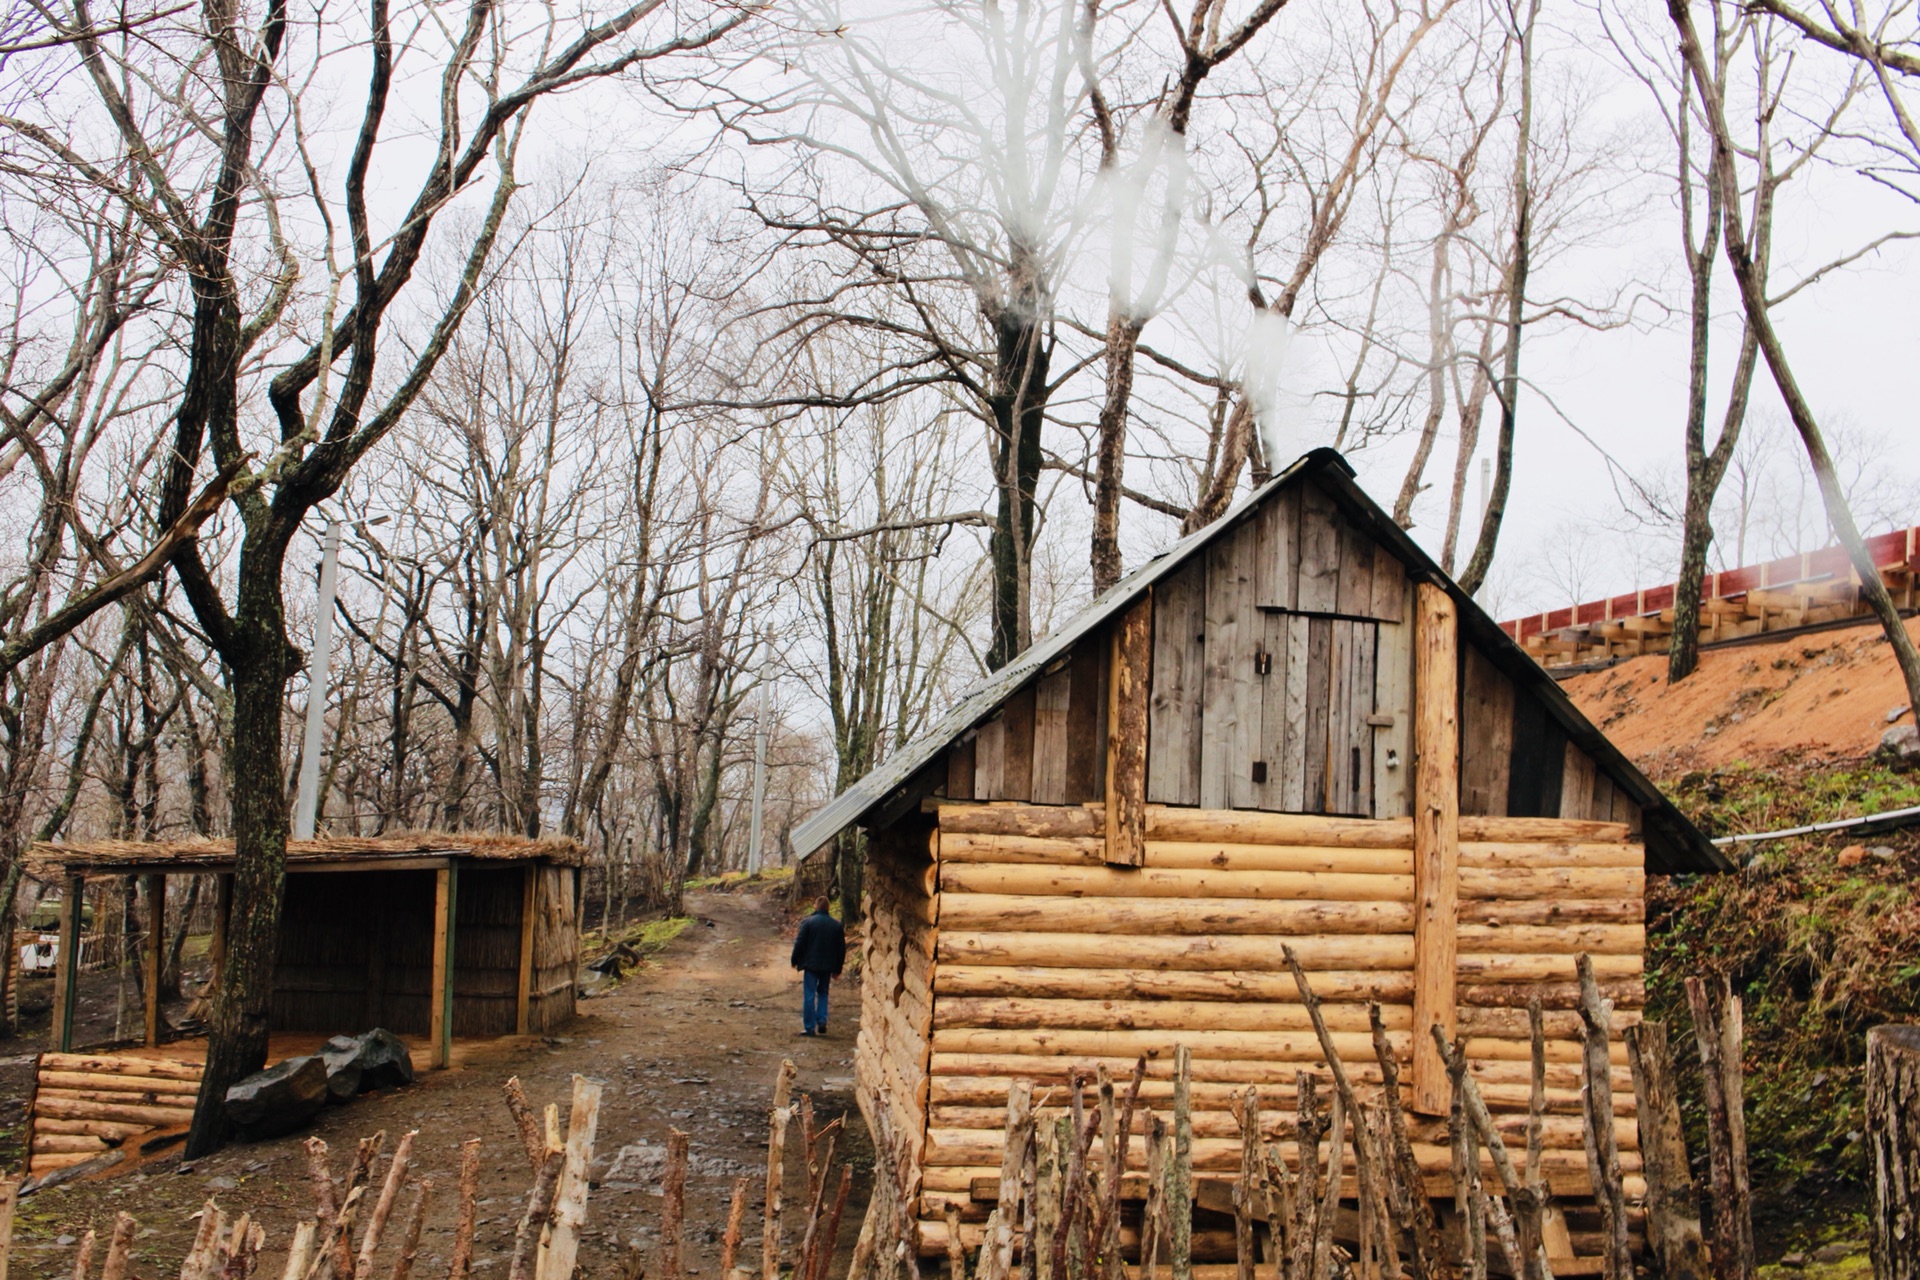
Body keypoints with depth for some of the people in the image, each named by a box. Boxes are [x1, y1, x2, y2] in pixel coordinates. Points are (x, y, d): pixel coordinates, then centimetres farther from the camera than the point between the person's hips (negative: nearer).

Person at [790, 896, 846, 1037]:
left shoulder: (807, 922, -8)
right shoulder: (836, 925, 5)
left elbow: (799, 944, -8)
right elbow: (841, 948, 9)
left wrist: (795, 961, 4)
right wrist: (837, 969, 16)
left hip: (811, 964, -4)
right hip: (828, 966, 4)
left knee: (809, 995, 0)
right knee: (823, 993, 19)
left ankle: (810, 1028, -2)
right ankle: (822, 1022, 7)